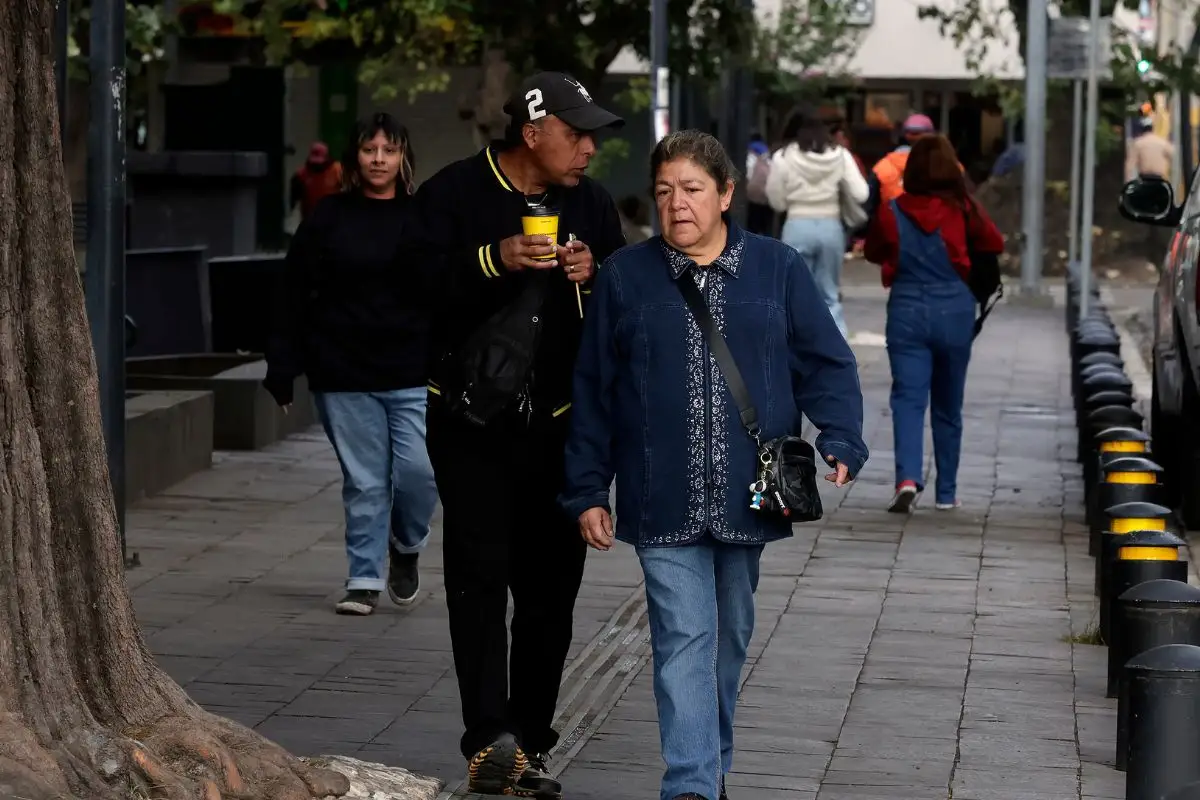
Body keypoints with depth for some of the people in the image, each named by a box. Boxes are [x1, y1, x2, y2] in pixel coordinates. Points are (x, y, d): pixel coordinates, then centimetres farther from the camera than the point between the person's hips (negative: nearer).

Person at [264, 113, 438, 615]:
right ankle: (365, 580, 14)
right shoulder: (328, 218, 5)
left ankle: (406, 546, 19)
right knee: (364, 483, 3)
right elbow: (293, 296, 5)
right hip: (344, 376, 0)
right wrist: (283, 368, 1)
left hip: (414, 375, 0)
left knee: (419, 470, -10)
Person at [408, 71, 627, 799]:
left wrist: (597, 272, -10)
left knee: (551, 587, 7)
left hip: (561, 422, 5)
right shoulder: (454, 194, -6)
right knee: (480, 574, -12)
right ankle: (490, 739, -16)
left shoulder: (591, 203, 9)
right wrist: (494, 260, -27)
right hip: (473, 420, -5)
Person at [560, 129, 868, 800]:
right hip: (662, 504, -2)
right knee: (684, 639, -10)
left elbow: (827, 364, 5)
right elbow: (592, 391, 5)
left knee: (731, 638, 16)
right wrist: (588, 490, 3)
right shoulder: (625, 277, 3)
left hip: (747, 498, 2)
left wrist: (841, 443, -11)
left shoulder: (778, 269, 3)